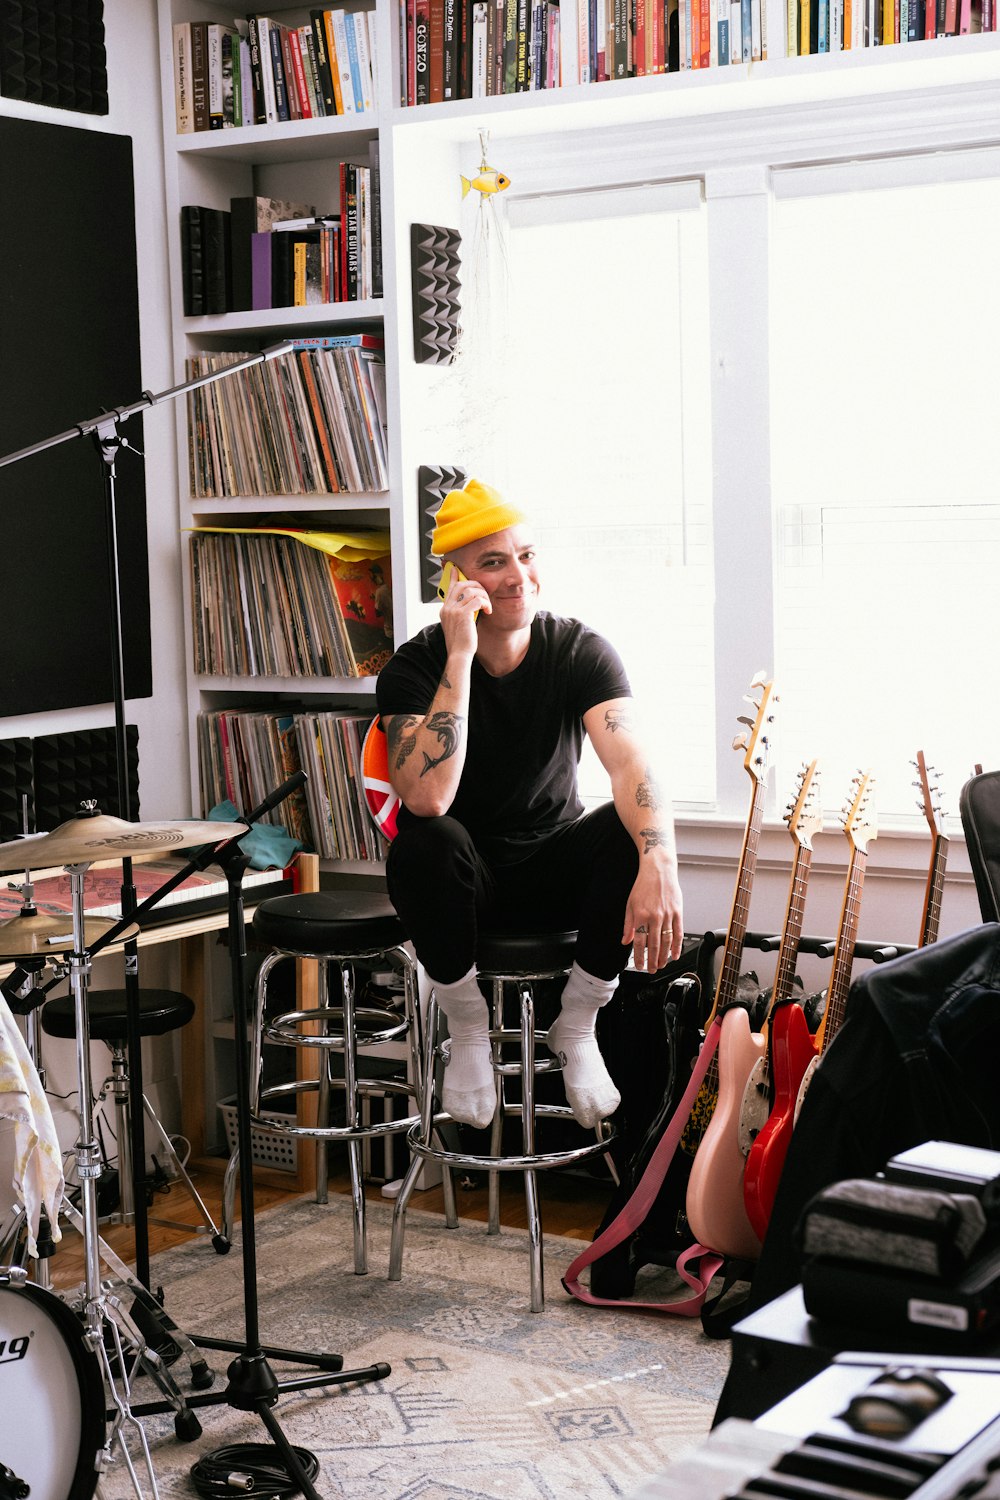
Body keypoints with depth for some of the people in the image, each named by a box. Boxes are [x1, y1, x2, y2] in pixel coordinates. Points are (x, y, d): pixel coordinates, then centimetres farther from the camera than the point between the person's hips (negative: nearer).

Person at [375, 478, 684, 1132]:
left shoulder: (582, 653, -11)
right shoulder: (416, 666, -16)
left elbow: (631, 764, -29)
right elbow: (426, 798, -34)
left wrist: (659, 864, -49)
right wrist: (460, 657, -36)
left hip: (556, 873, 2)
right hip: (463, 882, -1)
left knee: (634, 829, -29)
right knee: (424, 841, -35)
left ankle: (576, 1025, -5)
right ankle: (468, 1026, -7)